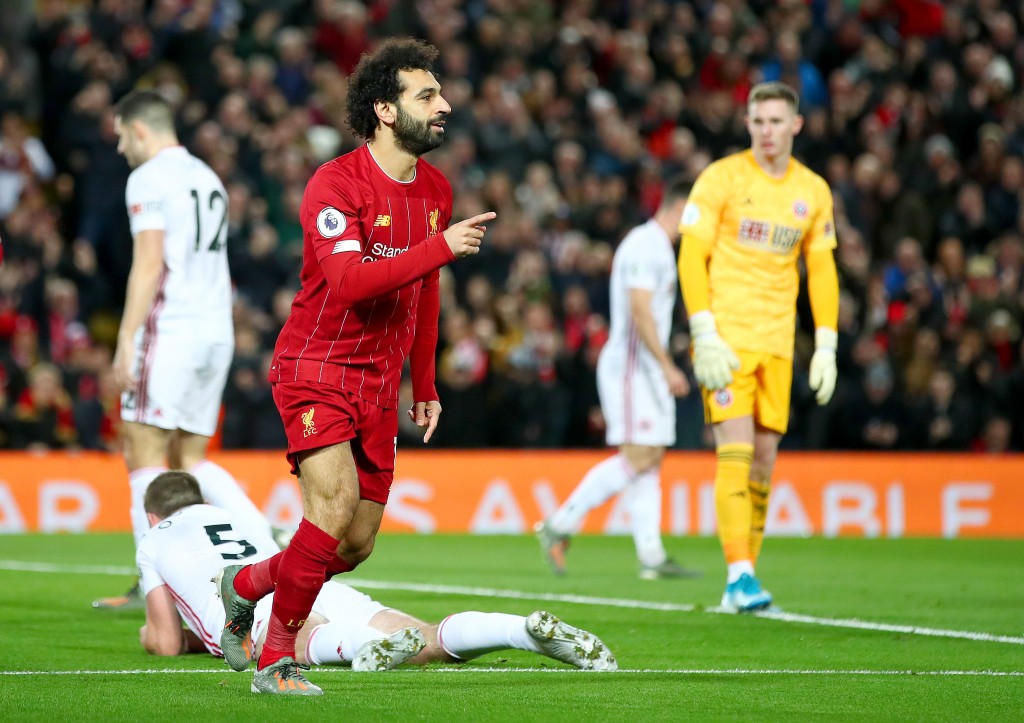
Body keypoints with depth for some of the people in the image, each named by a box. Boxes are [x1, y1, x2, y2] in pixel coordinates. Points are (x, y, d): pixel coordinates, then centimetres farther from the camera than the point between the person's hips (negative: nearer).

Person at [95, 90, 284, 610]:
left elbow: (149, 263, -15)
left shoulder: (149, 178, -6)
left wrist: (126, 341, -16)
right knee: (190, 459, 12)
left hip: (170, 329, -8)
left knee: (143, 453, -5)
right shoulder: (207, 178, 20)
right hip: (217, 332, 8)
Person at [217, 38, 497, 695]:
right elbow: (349, 280, -29)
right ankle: (277, 660, -10)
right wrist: (441, 247, -35)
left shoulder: (436, 189, 9)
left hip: (380, 385, 7)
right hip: (317, 370, -7)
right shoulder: (335, 184, -15)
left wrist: (424, 385, 21)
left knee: (356, 545, 6)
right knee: (336, 504, -24)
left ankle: (246, 584, 33)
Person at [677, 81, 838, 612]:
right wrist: (705, 338, -14)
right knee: (736, 453, -14)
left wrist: (826, 348, 7)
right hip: (725, 337, -4)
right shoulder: (721, 178, -4)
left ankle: (743, 579, 13)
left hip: (777, 343, 5)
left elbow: (822, 271, 15)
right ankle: (739, 576, -17)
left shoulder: (813, 191, 10)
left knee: (765, 458, 5)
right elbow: (691, 259, -6)